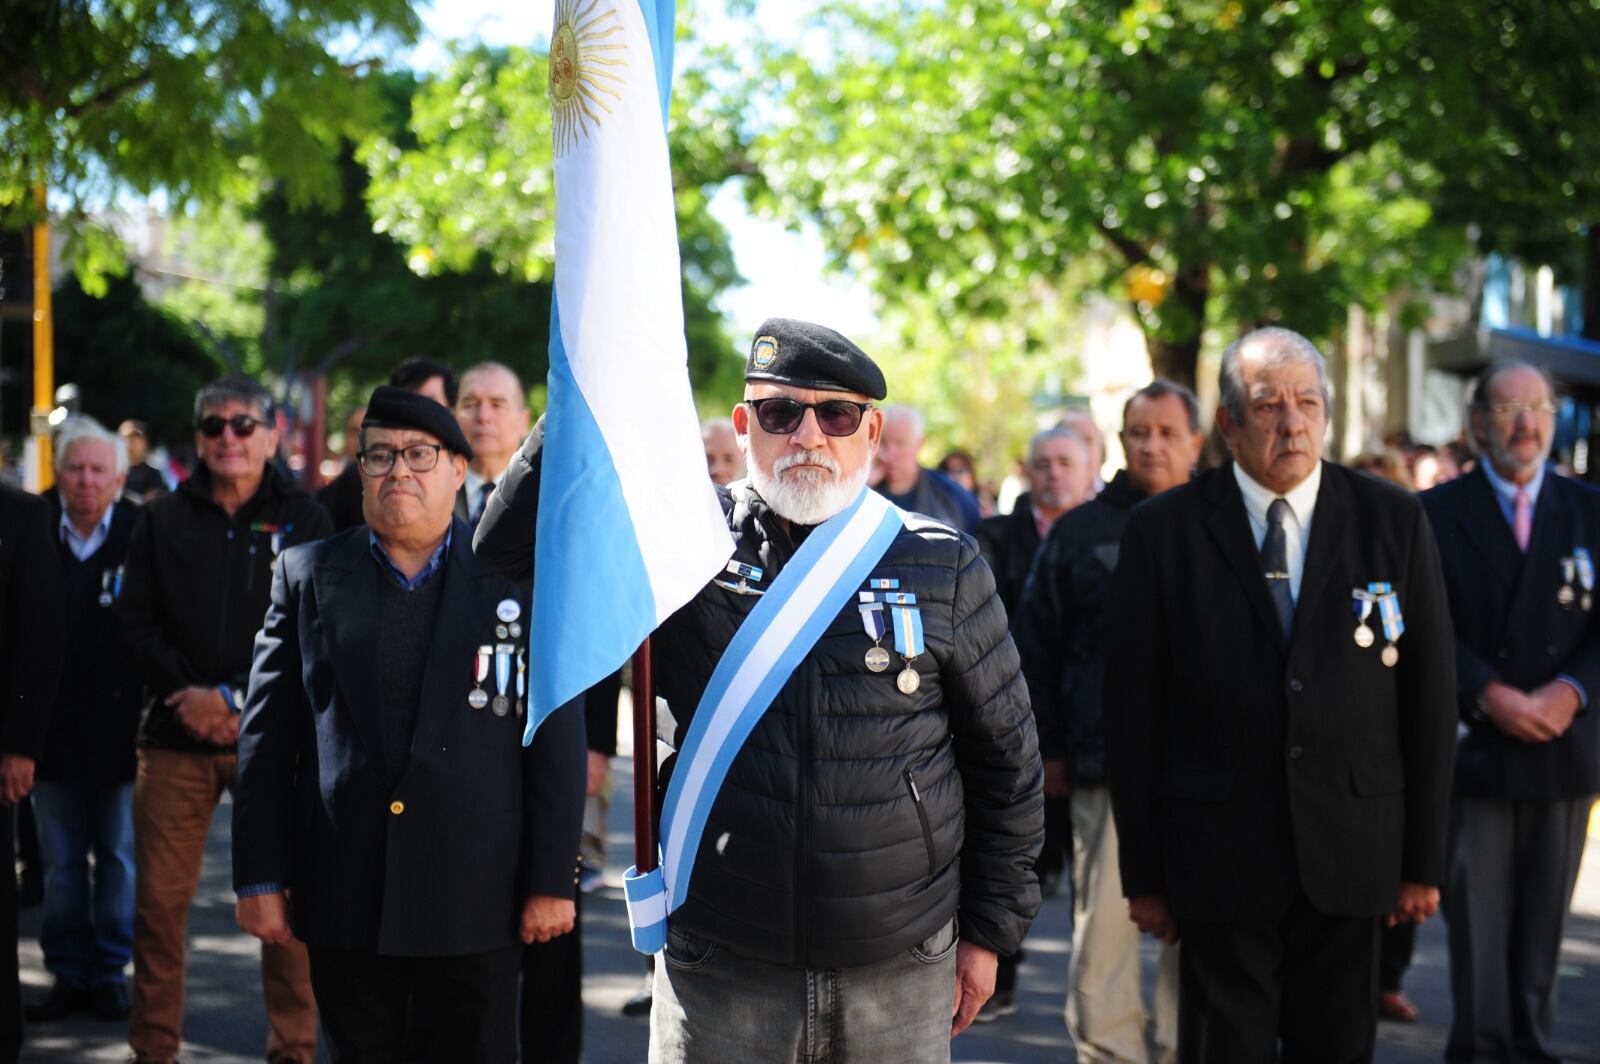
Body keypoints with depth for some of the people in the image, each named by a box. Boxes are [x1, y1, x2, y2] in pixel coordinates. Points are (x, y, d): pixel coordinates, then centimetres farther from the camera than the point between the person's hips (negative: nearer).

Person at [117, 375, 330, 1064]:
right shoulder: (163, 521, 12)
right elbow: (134, 622, 7)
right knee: (158, 900, 0)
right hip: (177, 737, 2)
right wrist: (186, 694, -8)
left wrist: (235, 697, -11)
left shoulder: (304, 521, 6)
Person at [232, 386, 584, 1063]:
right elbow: (266, 737, 6)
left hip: (476, 905, -1)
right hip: (343, 902, 1)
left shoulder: (517, 579, 2)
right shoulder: (306, 576, 7)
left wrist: (552, 881, -3)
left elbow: (557, 739, 0)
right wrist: (260, 879, 1)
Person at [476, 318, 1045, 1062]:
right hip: (721, 964, 0)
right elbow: (509, 547, -7)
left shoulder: (943, 566, 1)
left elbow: (1006, 759, 7)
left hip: (902, 966, 0)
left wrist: (989, 930, 6)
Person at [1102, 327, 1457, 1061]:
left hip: (1347, 854, 1)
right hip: (1219, 855, -1)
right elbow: (1132, 711, 0)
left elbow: (1430, 696, 4)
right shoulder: (1162, 531, -1)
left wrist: (1424, 859, 2)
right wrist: (1143, 873, -1)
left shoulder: (1393, 522, 3)